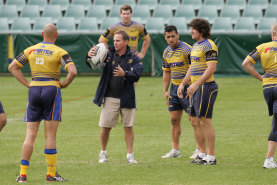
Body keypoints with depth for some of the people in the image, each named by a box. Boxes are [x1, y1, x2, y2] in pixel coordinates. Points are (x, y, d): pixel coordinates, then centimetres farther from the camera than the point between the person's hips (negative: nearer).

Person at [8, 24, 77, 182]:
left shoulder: (30, 50, 8)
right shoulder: (60, 52, -4)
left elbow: (13, 67, 12)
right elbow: (73, 71, -17)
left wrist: (27, 84, 9)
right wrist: (64, 84, 0)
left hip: (34, 90, 3)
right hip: (52, 90, -3)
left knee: (30, 135, 5)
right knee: (50, 135, 1)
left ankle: (23, 174, -1)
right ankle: (51, 174, 4)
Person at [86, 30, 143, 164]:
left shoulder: (133, 59, 0)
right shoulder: (109, 55, 3)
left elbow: (136, 75, -13)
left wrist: (124, 74, -33)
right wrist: (89, 56, -26)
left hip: (126, 98, -1)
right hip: (110, 98, 1)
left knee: (128, 127, 2)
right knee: (105, 127, 3)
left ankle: (130, 155, 11)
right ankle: (103, 153, 21)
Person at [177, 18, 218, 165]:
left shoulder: (209, 46, -13)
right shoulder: (196, 46, 18)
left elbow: (211, 68, -21)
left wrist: (196, 84, -25)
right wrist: (183, 84, 20)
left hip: (206, 86, -10)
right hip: (196, 88, 10)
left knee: (205, 121, -8)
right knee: (195, 121, 12)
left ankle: (211, 157, -4)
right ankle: (202, 154, 19)